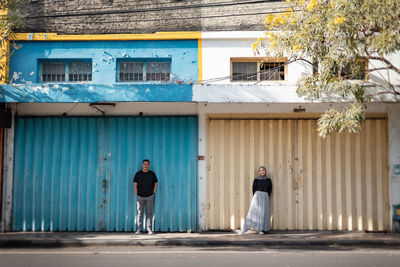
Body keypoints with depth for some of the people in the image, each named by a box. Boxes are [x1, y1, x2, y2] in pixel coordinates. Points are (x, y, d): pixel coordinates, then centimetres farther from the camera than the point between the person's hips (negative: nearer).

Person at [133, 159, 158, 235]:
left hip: (149, 197, 0)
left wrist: (153, 194, 1)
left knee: (149, 213, 2)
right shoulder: (138, 174, 2)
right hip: (140, 197, 0)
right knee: (140, 213, 2)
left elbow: (156, 184, 7)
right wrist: (136, 195, -2)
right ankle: (139, 230, 6)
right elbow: (135, 185, 3)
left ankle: (149, 230, 4)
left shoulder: (152, 174, 3)